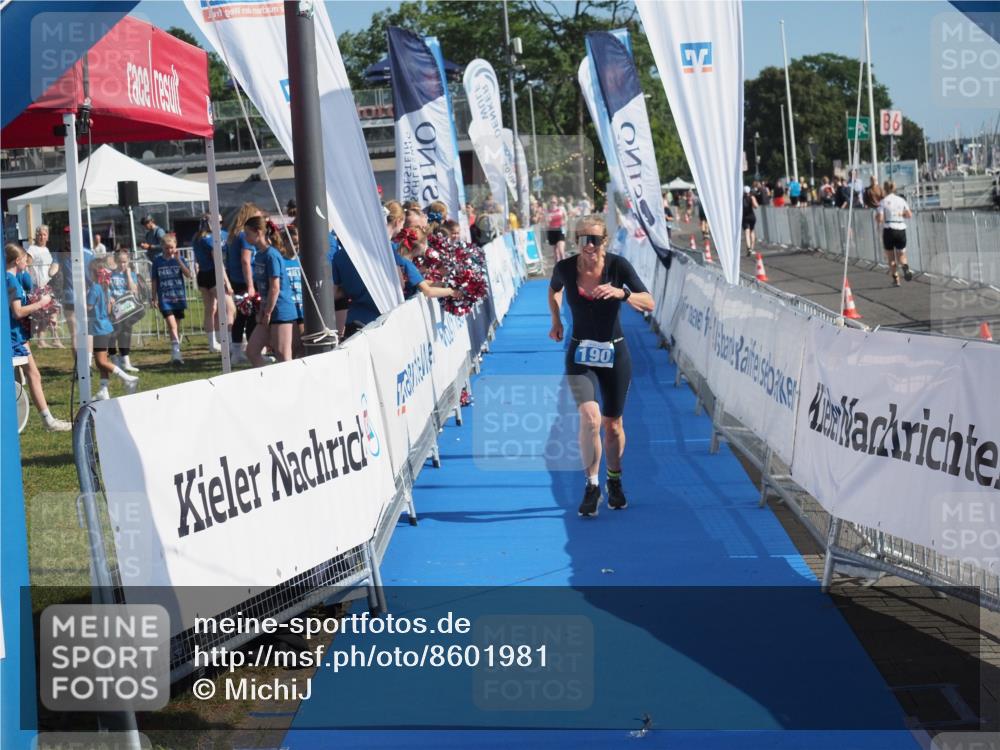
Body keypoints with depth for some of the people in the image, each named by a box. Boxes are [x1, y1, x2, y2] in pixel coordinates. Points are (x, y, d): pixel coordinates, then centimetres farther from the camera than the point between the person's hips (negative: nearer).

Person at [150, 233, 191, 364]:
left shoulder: (179, 259, 2)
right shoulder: (157, 261, 0)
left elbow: (189, 275, -10)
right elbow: (154, 281, 5)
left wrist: (178, 260, -18)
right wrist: (154, 298, 3)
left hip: (179, 297, 2)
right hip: (164, 298, -2)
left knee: (174, 326, 12)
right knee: (172, 325, -16)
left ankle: (175, 354, 23)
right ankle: (176, 353, -22)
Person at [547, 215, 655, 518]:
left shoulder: (618, 265, -14)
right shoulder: (565, 268, -9)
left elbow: (649, 304, -18)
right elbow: (554, 289, 16)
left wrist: (622, 292, -34)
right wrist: (556, 320, 6)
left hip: (615, 354, 0)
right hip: (580, 354, 0)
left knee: (612, 424, 11)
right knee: (589, 417, -21)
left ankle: (614, 481, 36)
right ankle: (592, 486, -7)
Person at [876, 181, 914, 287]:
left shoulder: (883, 201, -5)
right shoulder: (901, 200, 5)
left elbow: (880, 219, -11)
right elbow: (909, 215, 2)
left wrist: (876, 216, 10)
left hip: (889, 230, -3)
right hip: (901, 230, 3)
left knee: (891, 258, 10)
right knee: (901, 256, 12)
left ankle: (895, 279, 4)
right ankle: (905, 267, -20)